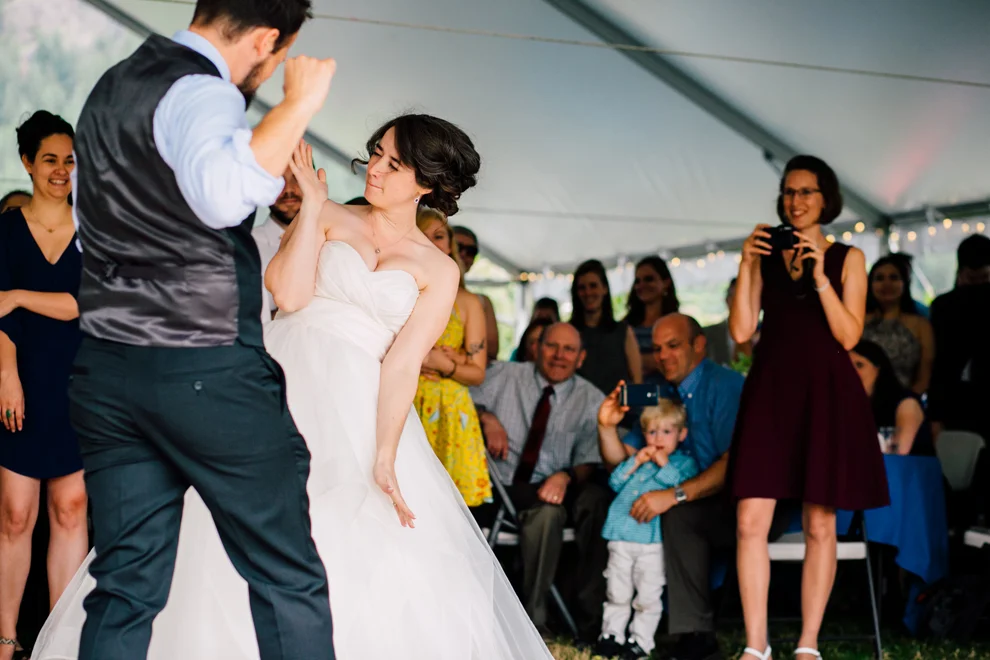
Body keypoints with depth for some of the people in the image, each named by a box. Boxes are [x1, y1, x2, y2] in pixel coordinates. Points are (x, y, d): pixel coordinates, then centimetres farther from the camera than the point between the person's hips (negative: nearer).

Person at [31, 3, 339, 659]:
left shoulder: (110, 87, 18)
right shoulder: (202, 92, -11)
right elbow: (222, 195, -32)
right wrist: (298, 104, -22)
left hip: (105, 369, 8)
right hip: (208, 371, -8)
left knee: (124, 586, 9)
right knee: (288, 581, 2)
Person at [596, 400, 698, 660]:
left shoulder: (684, 463, 6)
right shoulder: (637, 458, 18)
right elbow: (615, 482, 8)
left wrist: (665, 465, -13)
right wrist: (635, 462, -3)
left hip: (653, 540, -4)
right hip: (622, 536, 4)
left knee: (648, 597, -1)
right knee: (617, 593, 12)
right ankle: (611, 635, 22)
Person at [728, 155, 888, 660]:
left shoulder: (847, 258, 7)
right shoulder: (765, 256, 11)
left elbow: (849, 335, -3)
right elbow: (741, 330, 2)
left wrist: (819, 275, -11)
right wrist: (746, 266, -5)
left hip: (825, 394, -1)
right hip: (769, 391, 1)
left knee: (819, 526, 1)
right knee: (751, 521, -8)